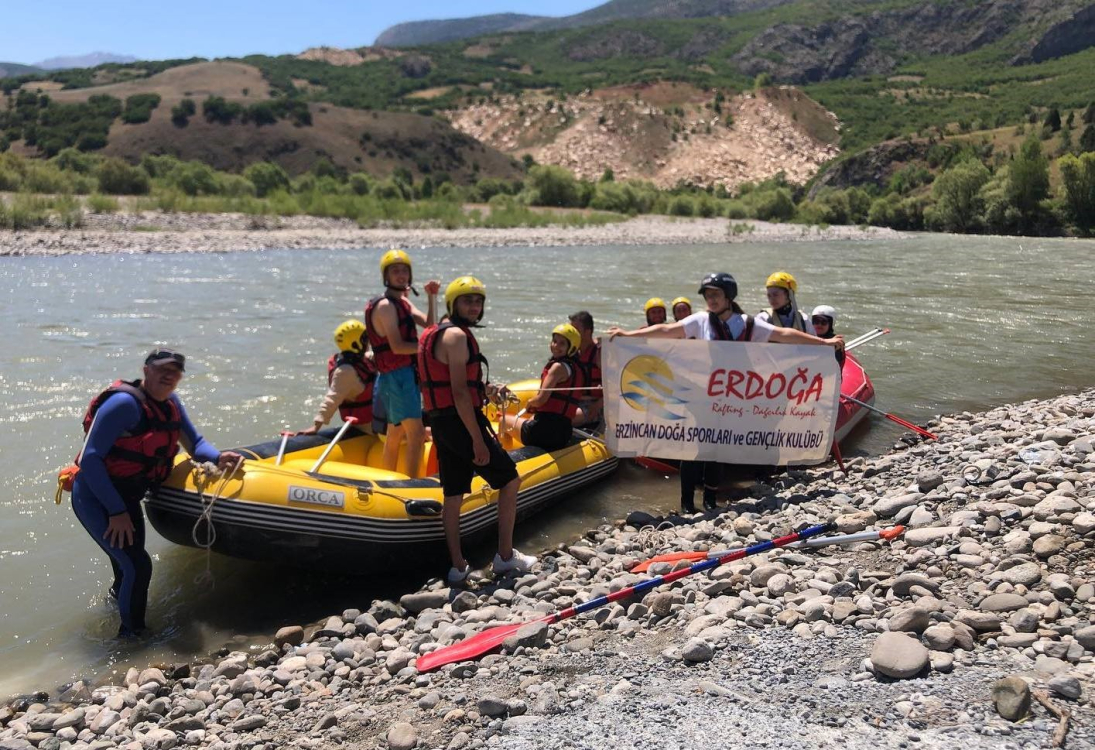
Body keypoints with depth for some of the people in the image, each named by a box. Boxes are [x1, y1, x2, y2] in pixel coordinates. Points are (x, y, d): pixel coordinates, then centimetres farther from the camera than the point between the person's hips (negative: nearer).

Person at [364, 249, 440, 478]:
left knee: (395, 434, 18)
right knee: (416, 434, -14)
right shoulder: (385, 305, -13)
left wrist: (432, 297, -3)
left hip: (405, 375, 10)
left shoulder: (403, 302, 15)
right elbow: (397, 346, -20)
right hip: (397, 375, -10)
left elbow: (429, 324, 6)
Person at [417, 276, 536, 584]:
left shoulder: (436, 334, 17)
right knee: (510, 479, 3)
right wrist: (478, 440, -21)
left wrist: (484, 390, 18)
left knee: (453, 494, 11)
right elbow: (459, 393, -21)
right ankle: (505, 556, 9)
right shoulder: (456, 335, -14)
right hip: (460, 422, -10)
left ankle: (458, 567, 18)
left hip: (441, 423, 10)